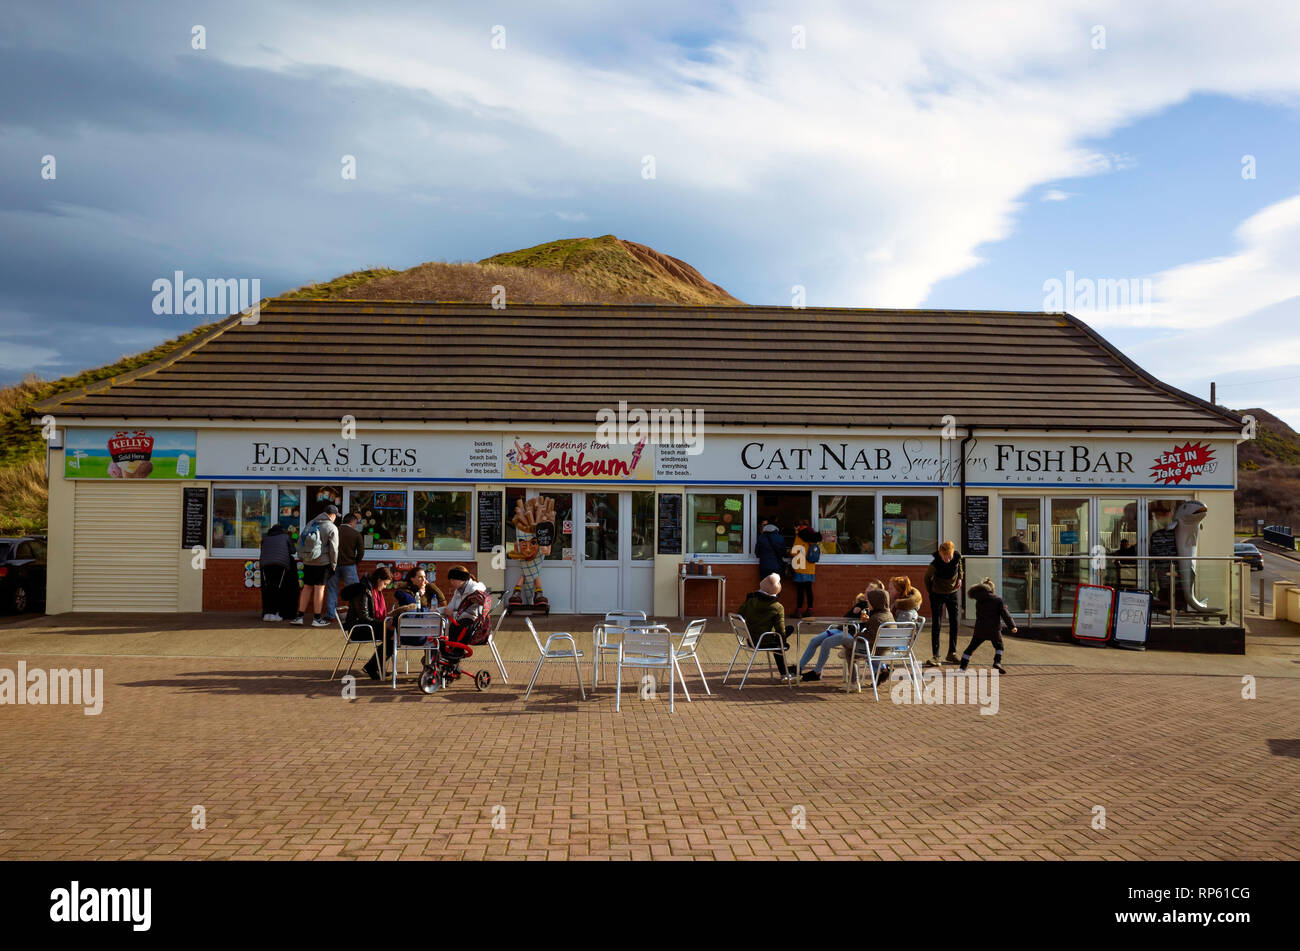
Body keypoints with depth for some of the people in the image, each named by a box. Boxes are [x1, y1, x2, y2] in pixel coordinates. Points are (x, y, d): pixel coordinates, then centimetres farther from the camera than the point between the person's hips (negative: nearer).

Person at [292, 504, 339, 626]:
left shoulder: (310, 524, 11)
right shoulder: (331, 528, -6)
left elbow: (300, 541, 12)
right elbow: (333, 549, -7)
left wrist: (302, 557, 17)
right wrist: (333, 565, 4)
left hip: (308, 562, 5)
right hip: (322, 563, -5)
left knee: (306, 588, 10)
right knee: (319, 589, -1)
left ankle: (300, 616, 10)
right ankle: (317, 619, 4)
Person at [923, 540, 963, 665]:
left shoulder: (957, 555, -17)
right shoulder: (934, 564, -28)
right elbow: (927, 577, -8)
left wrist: (960, 578, -1)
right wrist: (930, 592, -2)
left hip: (952, 592, 4)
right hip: (937, 594, -4)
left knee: (954, 623, 7)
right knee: (936, 625, -6)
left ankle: (952, 653, 19)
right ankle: (935, 656, -2)